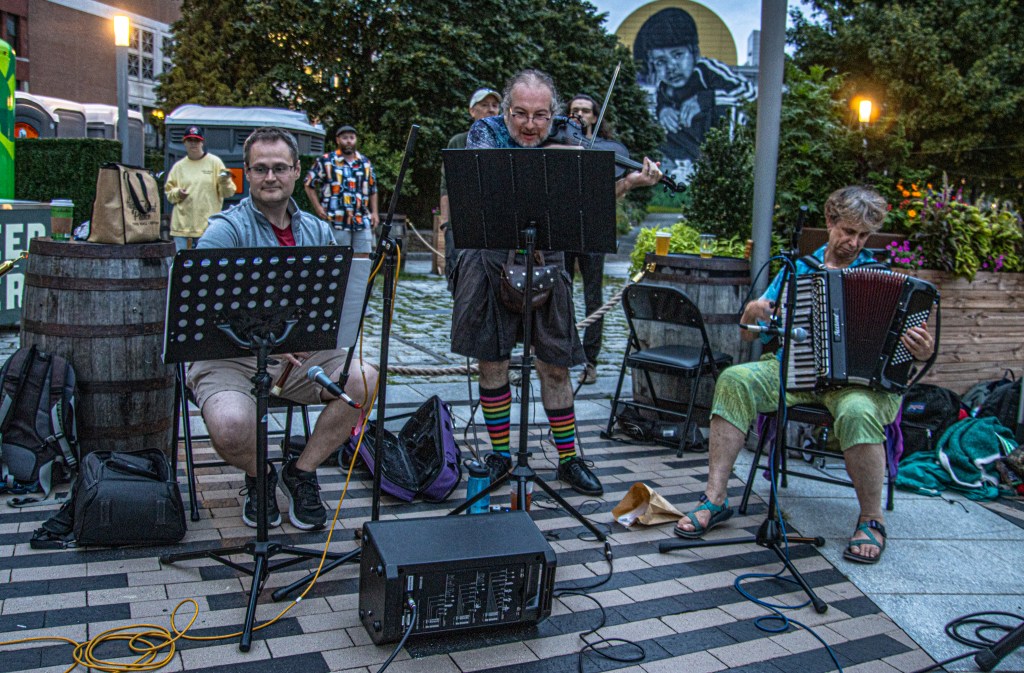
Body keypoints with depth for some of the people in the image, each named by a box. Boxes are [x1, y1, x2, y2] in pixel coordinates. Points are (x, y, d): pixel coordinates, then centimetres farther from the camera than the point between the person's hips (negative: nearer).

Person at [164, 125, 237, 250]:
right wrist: (177, 193, -5)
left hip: (208, 224, -3)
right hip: (182, 225, 3)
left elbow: (228, 193, 2)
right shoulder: (178, 166, 12)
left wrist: (224, 181, -18)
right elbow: (168, 191, 16)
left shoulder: (214, 162, 4)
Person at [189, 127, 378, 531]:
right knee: (230, 426, -34)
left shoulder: (317, 232, 12)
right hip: (231, 358, -4)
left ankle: (301, 472, 1)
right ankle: (259, 477, 7)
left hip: (302, 356, 4)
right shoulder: (225, 231, -5)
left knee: (365, 378, -21)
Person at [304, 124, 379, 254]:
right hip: (337, 223, -4)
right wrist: (318, 207, -6)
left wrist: (374, 212, 12)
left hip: (363, 222, 4)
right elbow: (309, 185, 4)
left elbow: (373, 189, 22)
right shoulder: (326, 161, 2)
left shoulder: (365, 162, 15)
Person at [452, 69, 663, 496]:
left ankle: (568, 460, 20)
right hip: (491, 263, -1)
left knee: (555, 365, 5)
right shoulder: (485, 131, -2)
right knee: (491, 361, 5)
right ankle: (500, 455, 24)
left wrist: (628, 183, -24)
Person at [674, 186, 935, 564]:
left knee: (857, 412, -37)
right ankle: (715, 500, -20)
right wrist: (752, 314, -10)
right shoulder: (799, 269, 15)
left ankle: (872, 521, -14)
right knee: (734, 381, -23)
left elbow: (900, 343, 2)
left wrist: (922, 352, -21)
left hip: (857, 379, -2)